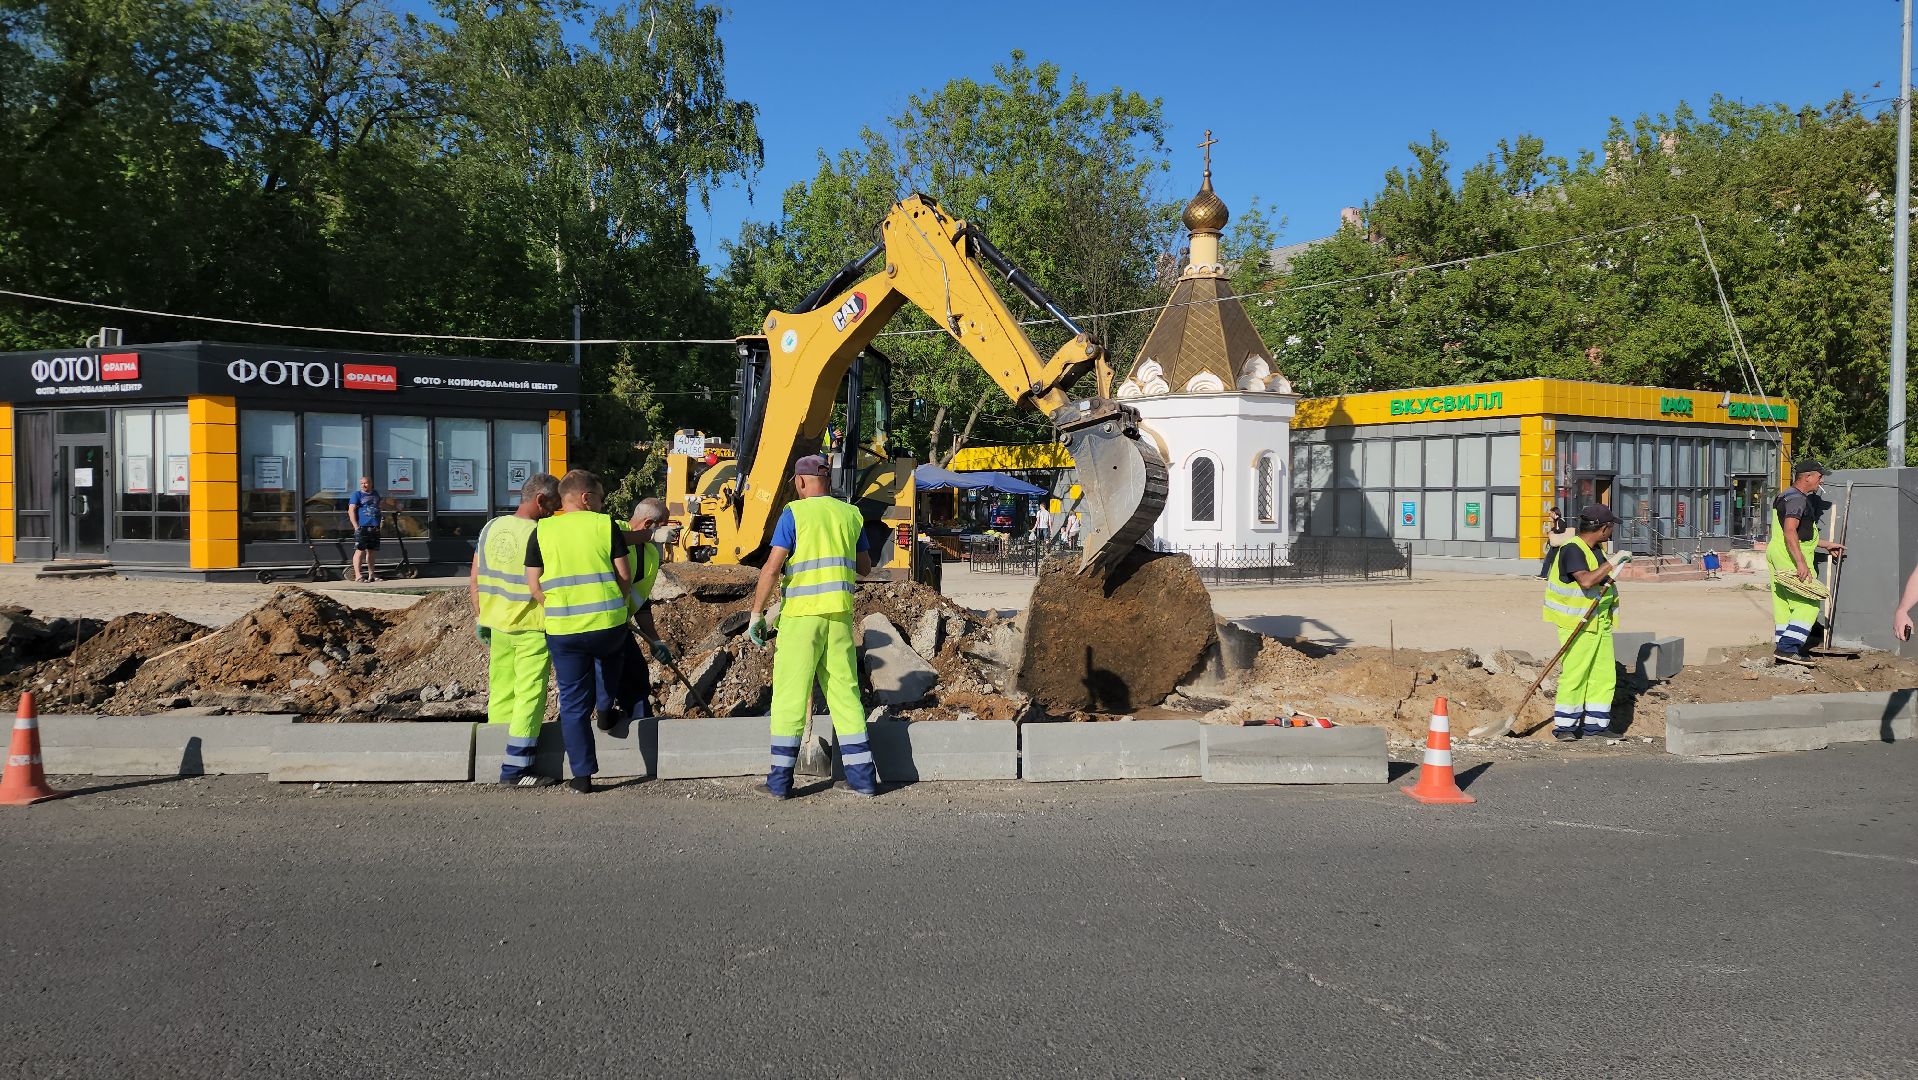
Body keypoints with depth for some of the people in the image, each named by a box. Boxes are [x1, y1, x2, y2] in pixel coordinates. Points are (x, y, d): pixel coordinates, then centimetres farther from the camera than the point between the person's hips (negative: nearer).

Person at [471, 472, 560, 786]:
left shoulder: (491, 528, 5)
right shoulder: (538, 535, -15)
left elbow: (474, 581, 9)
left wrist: (481, 618, 18)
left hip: (497, 624, 7)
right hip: (531, 627, -7)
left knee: (500, 693, 15)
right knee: (530, 696, -1)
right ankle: (516, 767, -1)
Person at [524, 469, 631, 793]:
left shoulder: (541, 532, 3)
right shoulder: (606, 525, -1)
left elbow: (534, 585, 3)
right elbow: (625, 576, -2)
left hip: (563, 631, 1)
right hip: (609, 624, 0)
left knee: (573, 703, 9)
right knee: (608, 652, 37)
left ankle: (582, 775, 11)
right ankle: (606, 708, 33)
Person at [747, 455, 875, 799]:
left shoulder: (794, 513, -5)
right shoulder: (850, 514, 10)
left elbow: (772, 567, -11)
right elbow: (865, 567, 19)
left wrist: (757, 612, -6)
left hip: (801, 615, -4)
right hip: (840, 615, 4)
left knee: (789, 695, 1)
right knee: (845, 692, 9)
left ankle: (780, 780, 2)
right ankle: (862, 775, 9)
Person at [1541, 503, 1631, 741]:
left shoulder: (1595, 548, 15)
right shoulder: (1572, 549, -14)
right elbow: (1586, 580, -29)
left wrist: (1610, 581, 7)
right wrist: (1613, 562, -22)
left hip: (1600, 622, 9)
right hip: (1577, 623, -9)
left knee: (1604, 674, 8)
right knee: (1574, 674, -8)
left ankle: (1595, 723, 17)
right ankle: (1564, 726, 0)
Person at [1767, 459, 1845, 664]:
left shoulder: (1787, 496, 21)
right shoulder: (1796, 498, -13)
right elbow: (1790, 532, -24)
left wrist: (1826, 545, 37)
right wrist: (1801, 564, -28)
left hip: (1776, 555, 10)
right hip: (1790, 557, -10)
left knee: (1783, 605, 10)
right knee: (1809, 604, -8)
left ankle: (1782, 649, 12)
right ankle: (1787, 647, -15)